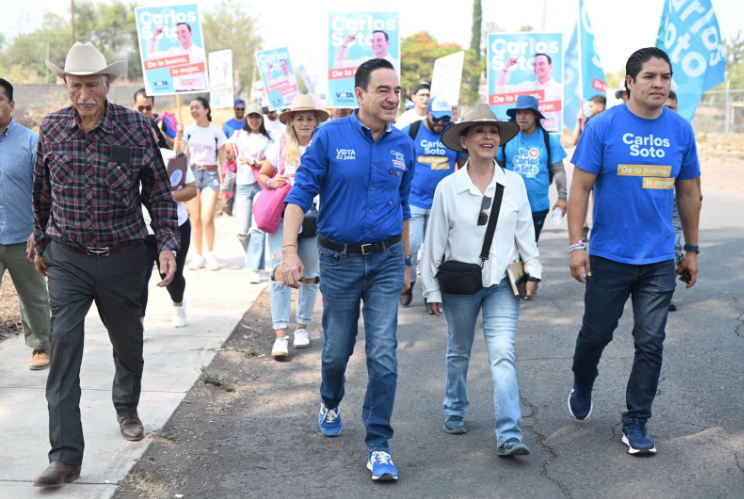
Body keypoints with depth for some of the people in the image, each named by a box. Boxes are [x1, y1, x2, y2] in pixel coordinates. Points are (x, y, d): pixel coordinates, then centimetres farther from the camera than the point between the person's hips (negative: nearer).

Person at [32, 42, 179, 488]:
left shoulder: (135, 126, -7)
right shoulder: (52, 129, -1)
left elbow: (159, 191, -1)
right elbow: (42, 194, 12)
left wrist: (168, 244, -9)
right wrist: (41, 244, 18)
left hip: (123, 257, 0)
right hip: (67, 258, 0)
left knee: (128, 343, 14)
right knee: (64, 346, -10)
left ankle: (127, 409, 45)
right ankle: (66, 456, -8)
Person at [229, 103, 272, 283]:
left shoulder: (267, 138, 9)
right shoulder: (238, 135, 13)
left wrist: (252, 162, -10)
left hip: (261, 185, -1)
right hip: (242, 185, 1)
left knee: (258, 227, -13)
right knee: (242, 231, -3)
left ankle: (254, 268, -10)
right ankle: (254, 257, 25)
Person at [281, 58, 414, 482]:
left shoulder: (403, 145, 3)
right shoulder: (331, 137, -7)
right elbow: (301, 193, -7)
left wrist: (405, 263, 16)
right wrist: (290, 249, -17)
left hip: (386, 259, 2)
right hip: (339, 259, -1)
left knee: (383, 355, -4)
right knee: (337, 349, 12)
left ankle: (379, 446, 6)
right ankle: (331, 403, 45)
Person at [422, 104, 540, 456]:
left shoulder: (514, 184, -2)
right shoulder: (448, 188, -7)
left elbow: (525, 231, 8)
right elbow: (434, 241, -2)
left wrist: (532, 272, 8)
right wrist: (432, 289, 0)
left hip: (501, 284, 0)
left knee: (503, 354, -10)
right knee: (458, 352, 16)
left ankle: (508, 436, -12)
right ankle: (455, 413, 39)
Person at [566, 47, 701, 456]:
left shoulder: (681, 130, 3)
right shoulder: (604, 126, -7)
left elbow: (688, 193, 11)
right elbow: (580, 187, -6)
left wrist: (691, 249, 13)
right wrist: (576, 245, -11)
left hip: (659, 260, 2)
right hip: (609, 256, -2)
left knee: (650, 344, 4)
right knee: (596, 334, 9)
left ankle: (636, 423, 18)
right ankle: (582, 386, 40)